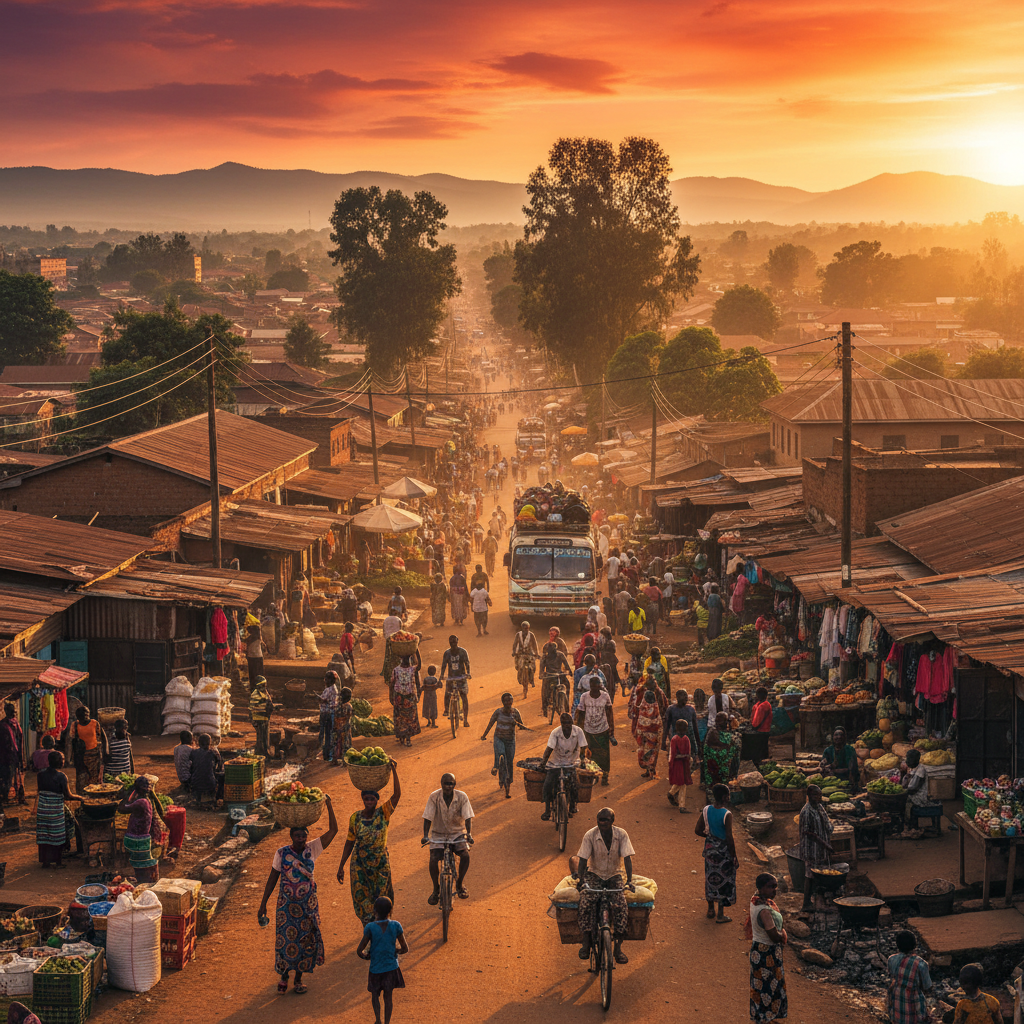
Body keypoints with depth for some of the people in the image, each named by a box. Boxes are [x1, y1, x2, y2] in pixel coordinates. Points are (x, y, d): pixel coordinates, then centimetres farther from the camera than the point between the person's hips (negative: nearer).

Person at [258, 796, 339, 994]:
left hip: (308, 904, 2)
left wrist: (329, 805, -17)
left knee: (305, 939, 7)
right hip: (287, 904, -2)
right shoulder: (282, 853, -8)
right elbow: (272, 878, -1)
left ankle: (299, 978, 23)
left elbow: (333, 830, -10)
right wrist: (263, 904, -1)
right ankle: (284, 977, 22)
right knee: (285, 939, 1)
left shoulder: (312, 849, -5)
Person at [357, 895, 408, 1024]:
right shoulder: (395, 926, -11)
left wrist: (365, 956, 6)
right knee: (388, 997, 16)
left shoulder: (370, 927, -17)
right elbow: (405, 949, -3)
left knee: (375, 994, 20)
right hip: (391, 967, 2)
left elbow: (359, 951, -15)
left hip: (375, 969, -2)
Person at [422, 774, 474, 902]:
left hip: (457, 833, 0)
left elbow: (468, 817, -15)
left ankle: (460, 884, 3)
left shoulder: (462, 797, -12)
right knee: (433, 859, -22)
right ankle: (436, 889, 1)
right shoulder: (434, 797, -14)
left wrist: (469, 834, -31)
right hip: (438, 834, 0)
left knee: (465, 855, -23)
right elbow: (427, 818, -14)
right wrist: (425, 836, -27)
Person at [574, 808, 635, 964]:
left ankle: (618, 948, -19)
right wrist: (581, 880, -30)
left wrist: (629, 880, -28)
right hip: (594, 875, 0)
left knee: (620, 906, -25)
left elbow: (627, 858, -15)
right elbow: (583, 860, -15)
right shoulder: (590, 836, -14)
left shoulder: (621, 834, -11)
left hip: (614, 876, 0)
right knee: (586, 903, -29)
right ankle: (586, 943, -19)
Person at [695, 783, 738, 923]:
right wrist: (734, 857, -11)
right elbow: (729, 838, -22)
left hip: (710, 847, 6)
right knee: (724, 880, 9)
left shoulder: (706, 810, -7)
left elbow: (698, 831, -2)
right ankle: (720, 915, 16)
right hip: (723, 850, -6)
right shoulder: (727, 814, -24)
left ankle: (710, 910, 35)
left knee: (710, 878, 22)